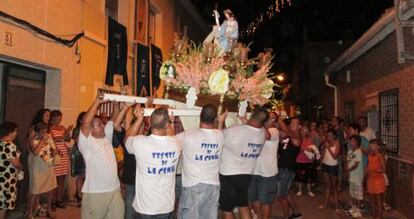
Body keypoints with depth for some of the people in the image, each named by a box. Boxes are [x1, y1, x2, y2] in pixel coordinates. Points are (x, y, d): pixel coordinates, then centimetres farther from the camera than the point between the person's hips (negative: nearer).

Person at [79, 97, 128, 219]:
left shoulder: (106, 135, 10)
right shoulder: (86, 141, -10)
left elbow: (116, 122, 4)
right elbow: (86, 122, -24)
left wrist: (126, 106, -9)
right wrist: (97, 101, -24)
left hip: (114, 189, 6)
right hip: (95, 192, -6)